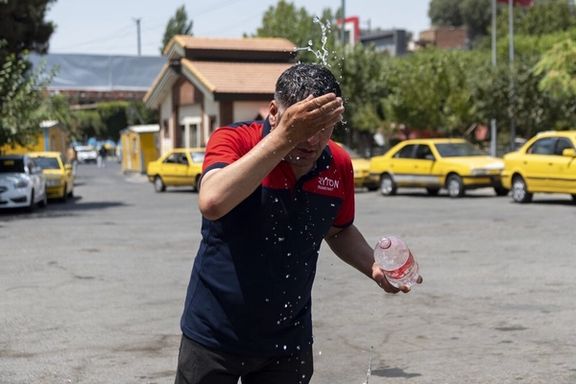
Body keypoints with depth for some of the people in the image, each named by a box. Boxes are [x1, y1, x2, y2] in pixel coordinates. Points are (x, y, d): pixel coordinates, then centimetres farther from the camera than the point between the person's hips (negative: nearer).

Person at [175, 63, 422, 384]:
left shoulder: (339, 165, -3)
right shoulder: (235, 140, -16)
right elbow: (212, 203, -37)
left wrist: (374, 266, -4)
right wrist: (283, 138, -36)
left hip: (288, 341, 3)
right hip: (213, 335, -3)